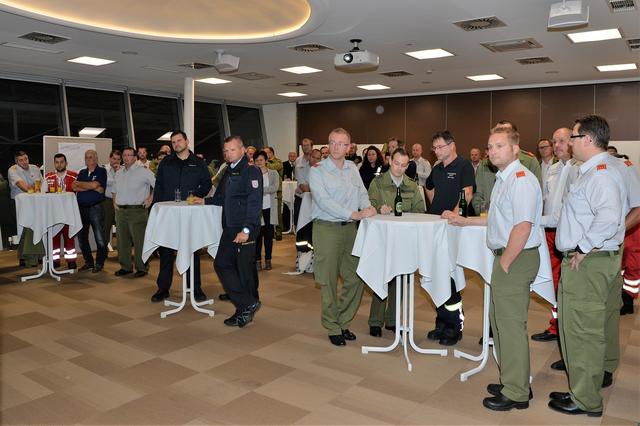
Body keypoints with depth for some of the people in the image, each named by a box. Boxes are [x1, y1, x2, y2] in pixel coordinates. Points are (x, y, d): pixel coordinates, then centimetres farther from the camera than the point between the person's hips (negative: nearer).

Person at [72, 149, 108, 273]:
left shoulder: (101, 171, 0)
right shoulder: (82, 173, 15)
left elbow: (94, 184, -15)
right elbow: (74, 188, 0)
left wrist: (79, 183, 0)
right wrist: (92, 188, -12)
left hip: (96, 207, -6)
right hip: (81, 208, 6)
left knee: (100, 238, -4)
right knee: (81, 237, 10)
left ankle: (99, 263, 9)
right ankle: (88, 262, 22)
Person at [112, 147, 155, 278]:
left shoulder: (143, 171, -6)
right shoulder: (119, 173, 15)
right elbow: (115, 189, 28)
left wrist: (150, 198, -12)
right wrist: (114, 202, 15)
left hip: (137, 210, -7)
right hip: (120, 211, 7)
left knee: (139, 241, -6)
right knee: (122, 241, 11)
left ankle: (142, 267, 4)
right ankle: (125, 267, 21)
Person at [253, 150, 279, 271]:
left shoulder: (273, 173, 7)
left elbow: (275, 187, -9)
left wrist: (260, 190, -16)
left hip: (269, 207, 2)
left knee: (269, 235, 7)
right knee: (258, 235, -2)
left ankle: (268, 260, 17)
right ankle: (258, 260, 8)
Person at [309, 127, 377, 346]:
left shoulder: (352, 168, 13)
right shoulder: (317, 170, -5)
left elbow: (362, 193, 14)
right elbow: (324, 201, -17)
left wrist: (367, 207, -9)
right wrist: (354, 214, -22)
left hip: (350, 229, 5)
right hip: (327, 229, -5)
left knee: (356, 278, 6)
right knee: (329, 281, 1)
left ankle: (343, 321, 25)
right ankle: (332, 327, 17)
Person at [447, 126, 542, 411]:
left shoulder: (521, 180, -17)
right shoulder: (503, 179, 16)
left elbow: (522, 226, -24)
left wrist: (505, 264, -19)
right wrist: (464, 221, 29)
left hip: (516, 259, -11)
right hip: (506, 257, 11)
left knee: (511, 324, -2)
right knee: (499, 320, 18)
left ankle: (516, 393, 11)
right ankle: (512, 380, 32)